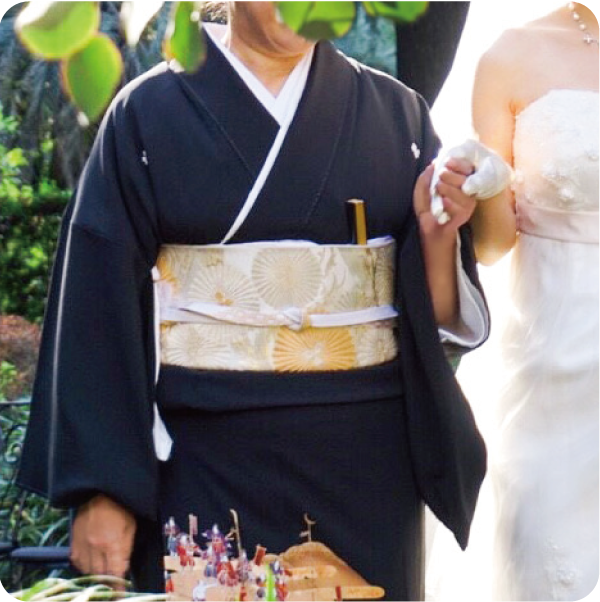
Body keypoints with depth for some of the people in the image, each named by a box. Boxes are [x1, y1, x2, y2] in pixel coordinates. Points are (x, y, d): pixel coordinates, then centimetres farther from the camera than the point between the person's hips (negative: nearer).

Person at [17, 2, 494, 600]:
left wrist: (436, 233, -15)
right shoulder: (150, 114, -1)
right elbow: (100, 311, -4)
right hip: (208, 458, -2)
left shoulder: (393, 112, 5)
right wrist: (101, 489, -9)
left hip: (365, 455, 2)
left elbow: (442, 313, 5)